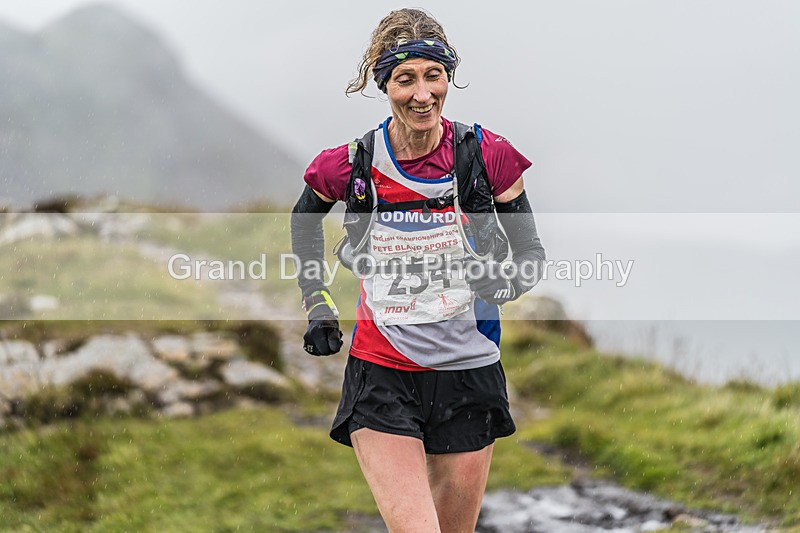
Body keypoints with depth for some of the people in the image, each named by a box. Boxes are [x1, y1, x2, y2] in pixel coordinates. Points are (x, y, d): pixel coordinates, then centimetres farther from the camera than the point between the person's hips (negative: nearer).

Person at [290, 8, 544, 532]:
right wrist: (318, 306, 10)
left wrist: (502, 279, -19)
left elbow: (531, 253, 3)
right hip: (382, 377, -1)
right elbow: (305, 219, 17)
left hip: (467, 375, 1)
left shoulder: (486, 154, -6)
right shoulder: (353, 165, -6)